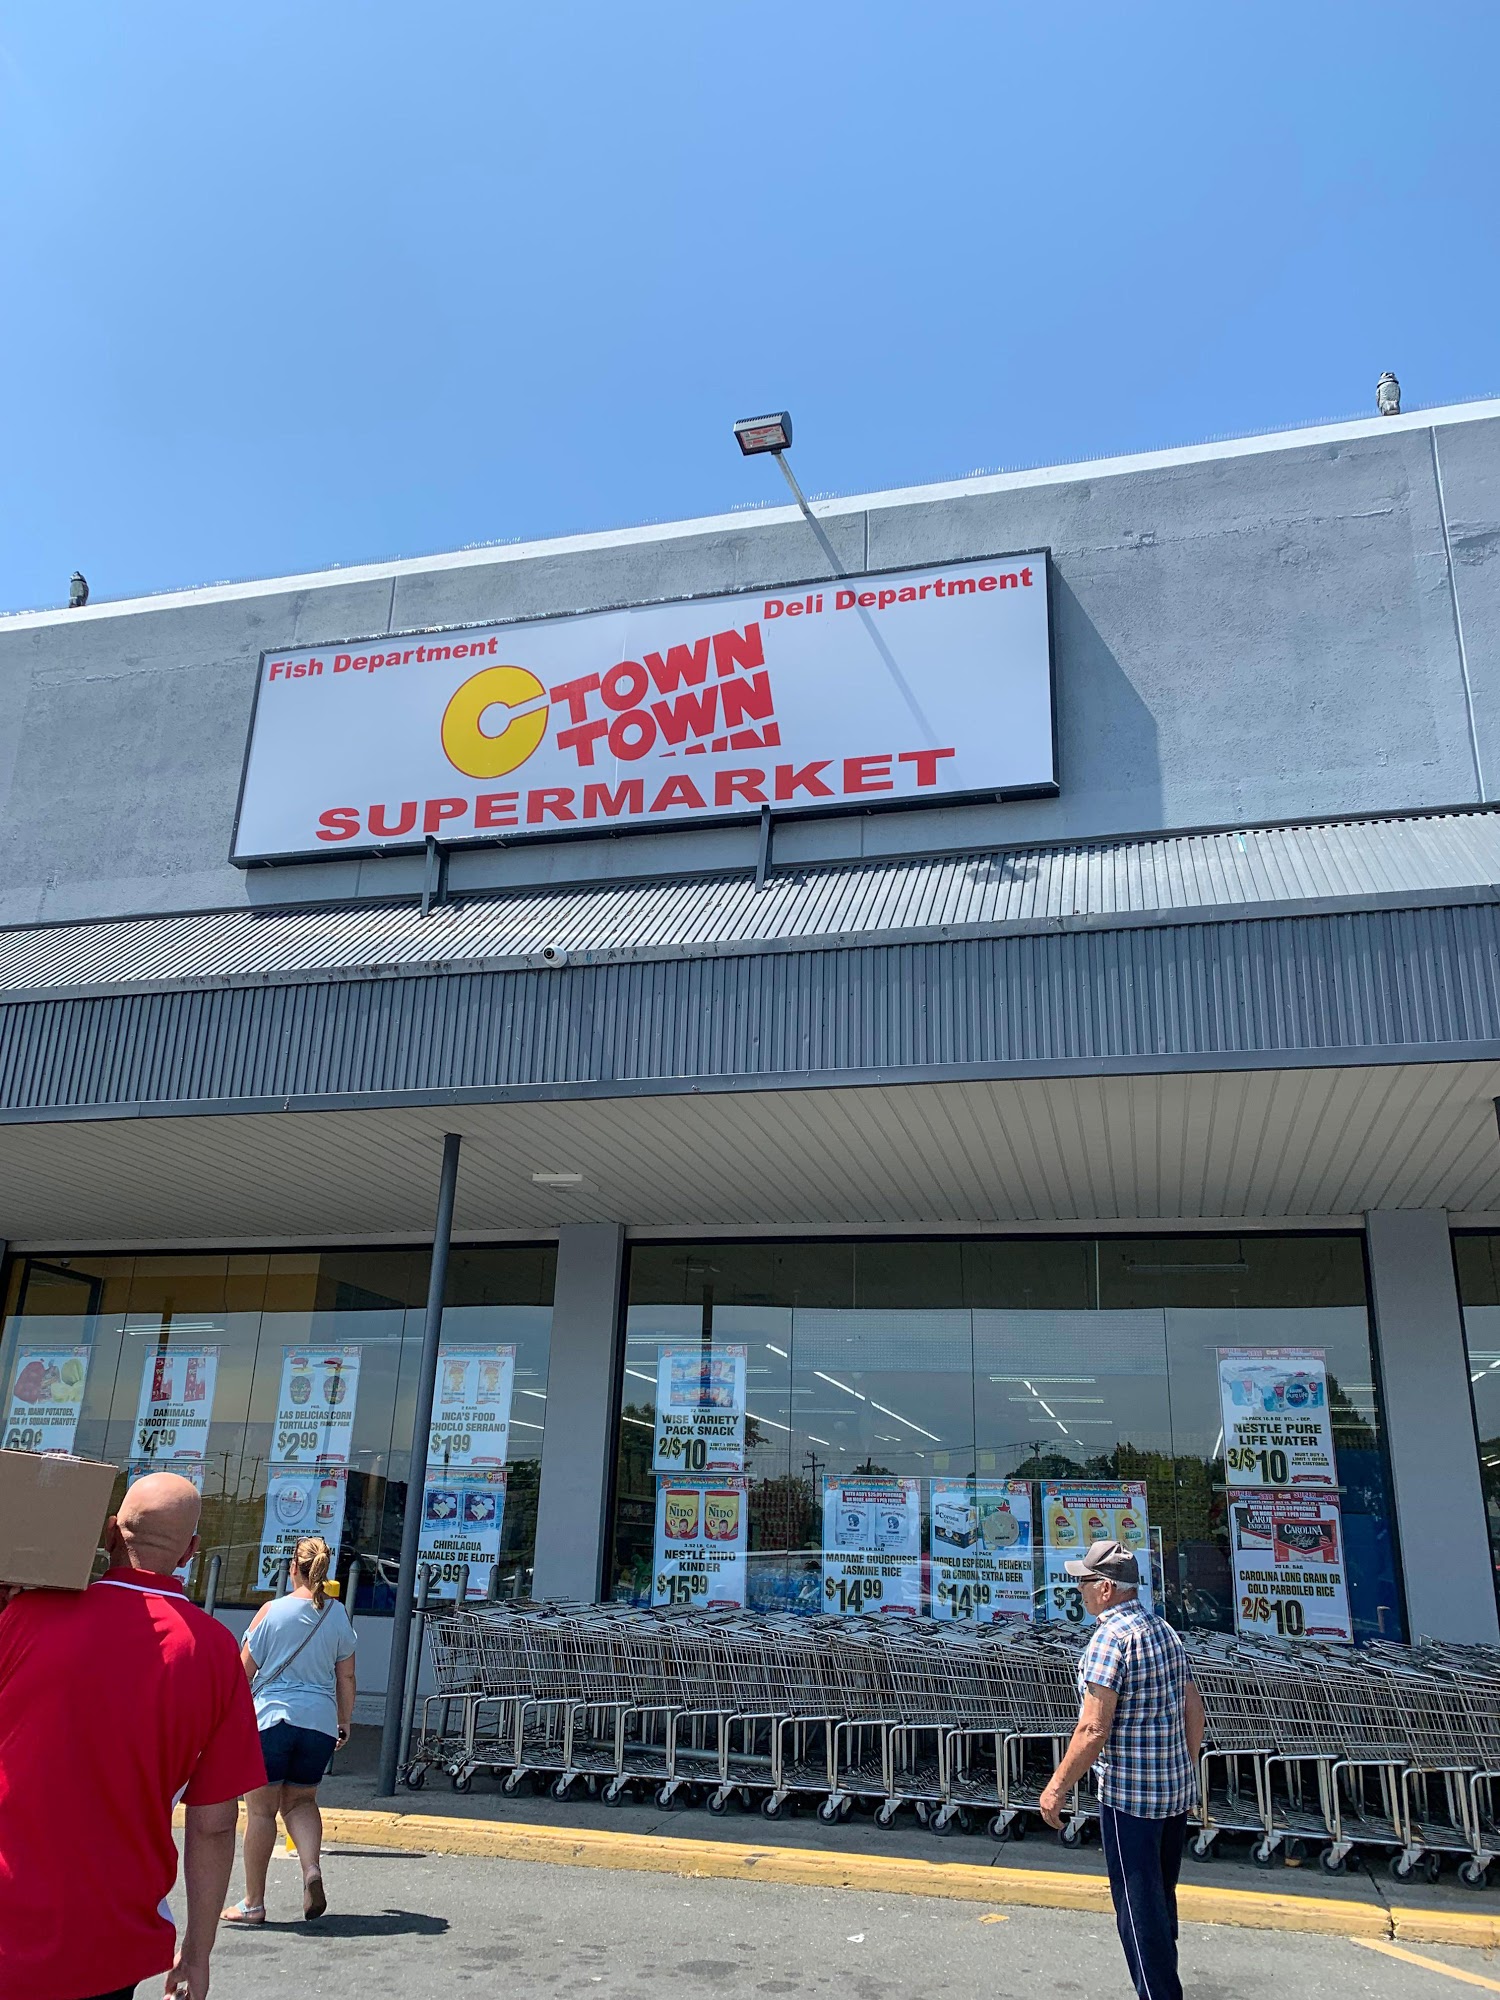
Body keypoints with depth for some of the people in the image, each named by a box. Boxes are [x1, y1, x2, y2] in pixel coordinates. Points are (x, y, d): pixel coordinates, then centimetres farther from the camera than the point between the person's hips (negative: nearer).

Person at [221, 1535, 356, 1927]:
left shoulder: (272, 1611, -5)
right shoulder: (339, 1615, 3)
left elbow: (245, 1669, 0)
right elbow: (346, 1677, 8)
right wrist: (345, 1724, 20)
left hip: (271, 1718, -3)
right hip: (319, 1722, 3)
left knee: (260, 1809, 9)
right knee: (301, 1801, 19)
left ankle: (253, 1902, 15)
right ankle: (312, 1869, -4)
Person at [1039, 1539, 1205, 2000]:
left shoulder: (1110, 1637, -19)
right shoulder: (1165, 1630, 6)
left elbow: (1093, 1729, -22)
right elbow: (1194, 1709, 12)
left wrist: (1057, 1787, -14)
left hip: (1129, 1793, -9)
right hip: (1176, 1790, 9)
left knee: (1139, 1908, 3)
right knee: (1161, 1899, 21)